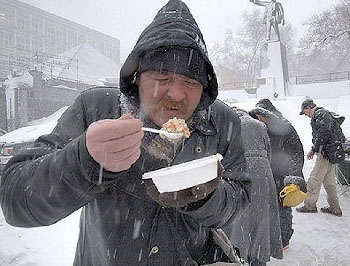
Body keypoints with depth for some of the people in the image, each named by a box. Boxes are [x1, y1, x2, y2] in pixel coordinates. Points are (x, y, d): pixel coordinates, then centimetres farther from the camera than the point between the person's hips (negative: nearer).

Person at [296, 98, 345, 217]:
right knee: (329, 181, 15)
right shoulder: (327, 114, 23)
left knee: (314, 179, -4)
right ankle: (335, 208, 22)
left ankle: (310, 205, 5)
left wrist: (318, 150, -19)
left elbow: (324, 132, -22)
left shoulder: (321, 114, -10)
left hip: (326, 153, -11)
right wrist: (314, 149, 21)